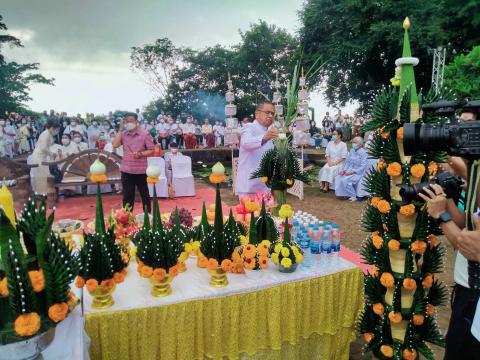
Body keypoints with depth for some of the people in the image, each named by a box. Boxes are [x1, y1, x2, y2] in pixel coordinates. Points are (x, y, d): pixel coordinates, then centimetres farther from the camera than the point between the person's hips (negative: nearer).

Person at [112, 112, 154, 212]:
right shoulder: (123, 134, 6)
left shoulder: (145, 134, -5)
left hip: (141, 170, -2)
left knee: (144, 194, 10)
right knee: (127, 195, 8)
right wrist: (121, 130, -8)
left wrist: (140, 154, -20)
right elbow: (115, 145, -9)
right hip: (126, 170, 3)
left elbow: (151, 150, -4)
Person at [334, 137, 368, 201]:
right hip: (349, 170, 7)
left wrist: (352, 172, -23)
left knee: (345, 180, -27)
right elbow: (347, 162, 13)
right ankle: (344, 194, 0)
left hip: (358, 172, -7)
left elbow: (363, 167, -17)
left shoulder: (363, 153, -12)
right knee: (338, 178, -15)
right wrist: (344, 170, -4)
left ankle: (353, 196, -8)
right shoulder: (351, 151, 8)